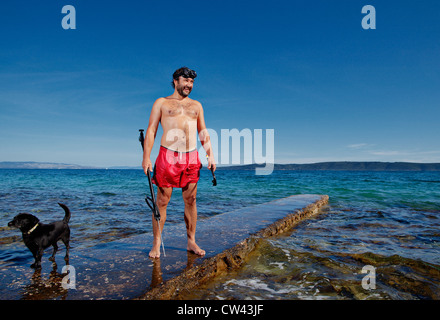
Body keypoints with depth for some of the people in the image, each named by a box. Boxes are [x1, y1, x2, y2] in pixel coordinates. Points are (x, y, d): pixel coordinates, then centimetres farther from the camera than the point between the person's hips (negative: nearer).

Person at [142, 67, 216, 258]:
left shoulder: (196, 105, 19)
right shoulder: (162, 103, 10)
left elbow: (203, 132, 18)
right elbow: (151, 130, 3)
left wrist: (210, 154, 7)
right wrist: (146, 157, -7)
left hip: (191, 158, 3)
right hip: (168, 156, -3)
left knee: (191, 200, 6)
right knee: (162, 201, 0)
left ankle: (191, 242, 17)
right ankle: (156, 244, 11)